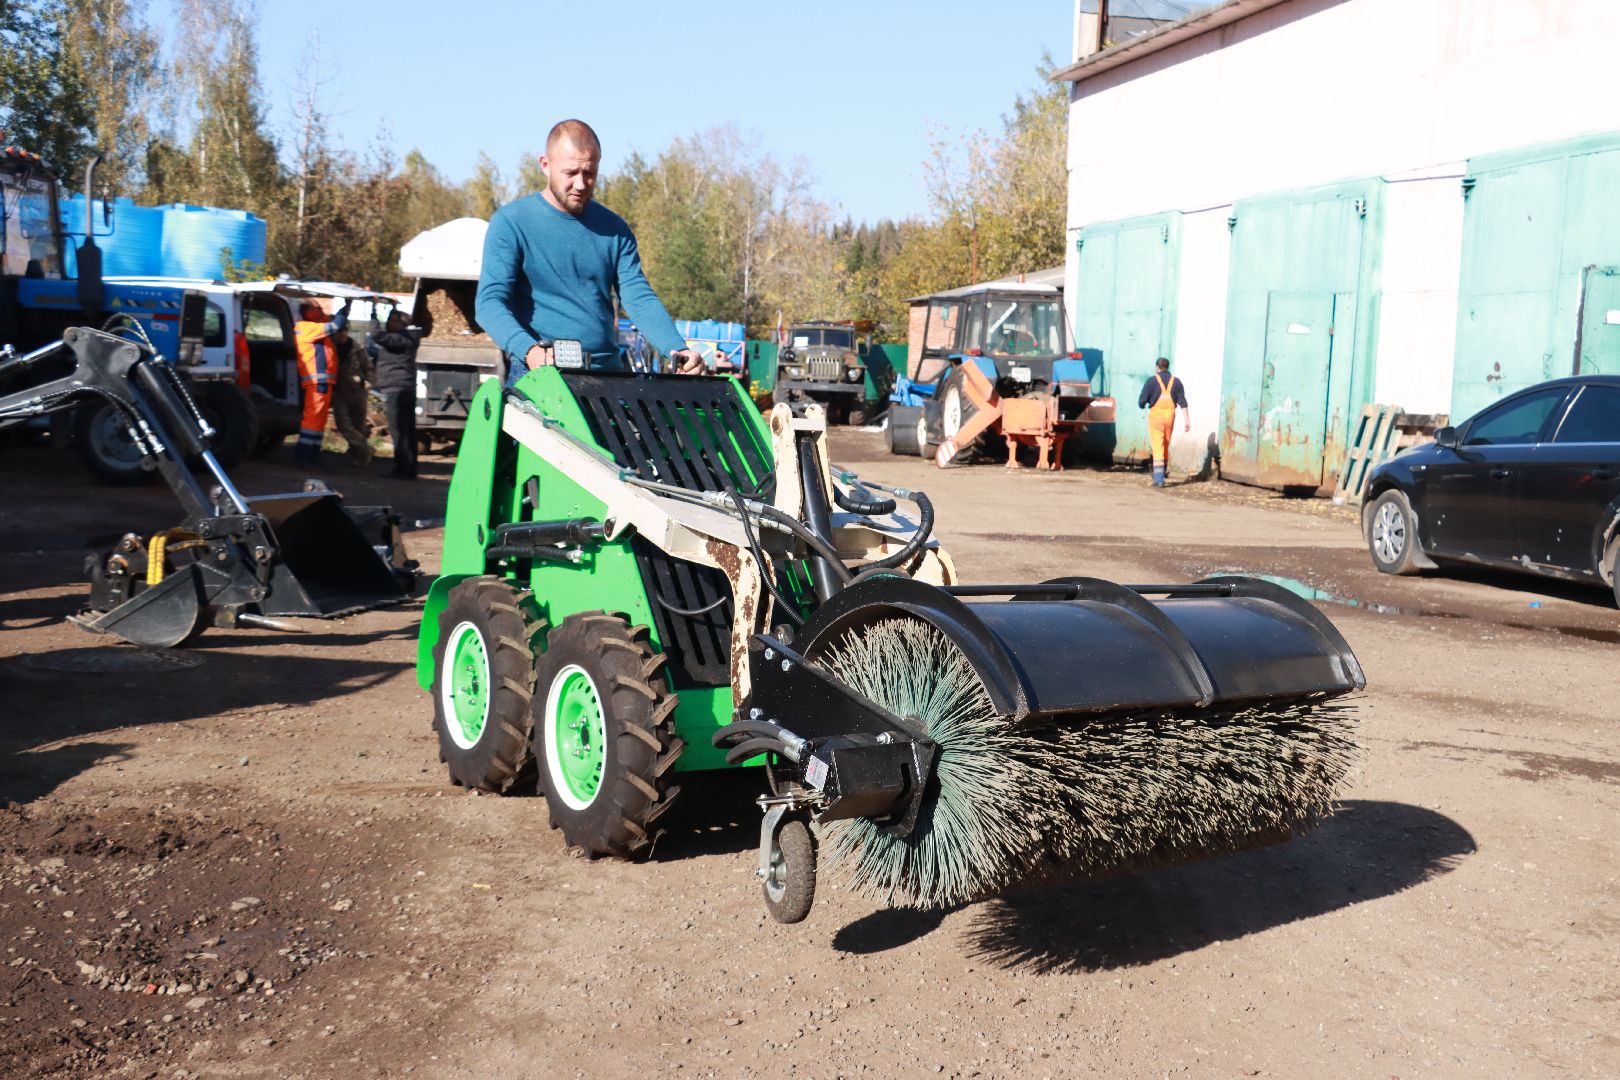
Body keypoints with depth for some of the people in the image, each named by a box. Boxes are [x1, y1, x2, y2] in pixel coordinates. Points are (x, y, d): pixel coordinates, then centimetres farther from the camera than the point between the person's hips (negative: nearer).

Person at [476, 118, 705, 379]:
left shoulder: (615, 229, 14)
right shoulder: (511, 223, 2)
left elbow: (640, 298, 6)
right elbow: (490, 303, -7)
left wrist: (677, 349, -13)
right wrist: (529, 350, -26)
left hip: (608, 372, 4)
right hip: (537, 375, -4)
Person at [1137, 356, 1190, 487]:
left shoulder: (1152, 380, -4)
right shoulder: (1176, 381, 6)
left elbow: (1142, 401, -8)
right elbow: (1183, 402, -1)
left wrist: (1142, 406, 15)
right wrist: (1187, 420, -3)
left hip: (1156, 415, -4)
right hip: (1170, 415, 4)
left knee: (1157, 447, -4)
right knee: (1166, 446, 19)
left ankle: (1159, 479, -10)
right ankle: (1162, 472, 30)